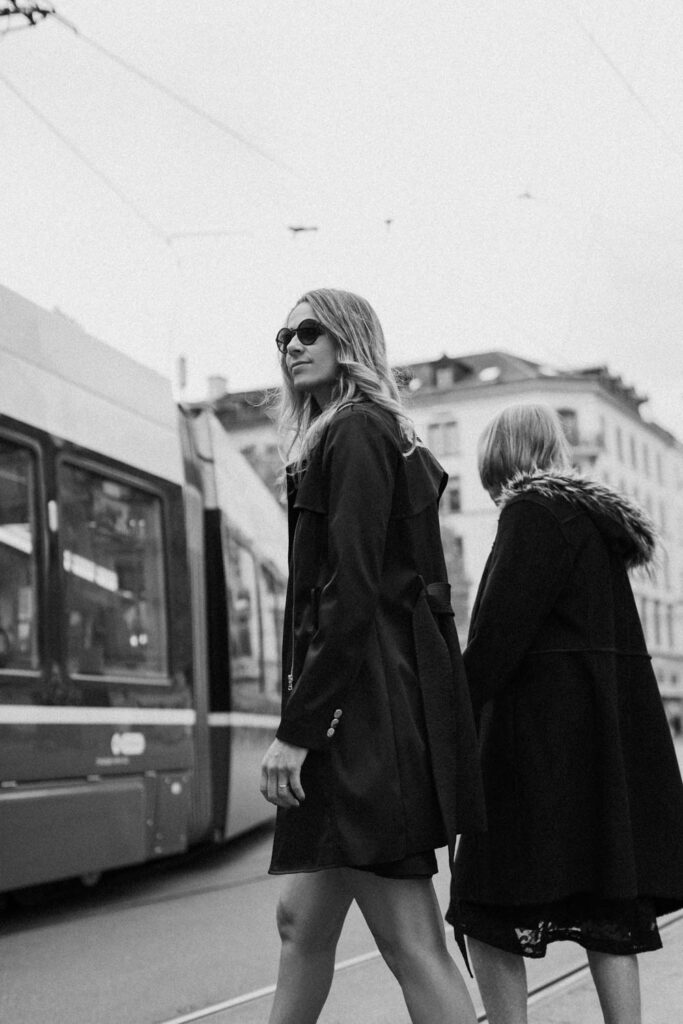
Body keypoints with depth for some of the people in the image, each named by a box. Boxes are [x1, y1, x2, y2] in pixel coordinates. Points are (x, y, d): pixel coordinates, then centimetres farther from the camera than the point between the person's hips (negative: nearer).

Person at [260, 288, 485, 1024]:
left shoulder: (353, 433, -8)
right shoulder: (386, 439, 21)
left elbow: (351, 594, -18)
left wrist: (296, 728, -19)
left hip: (366, 706, -10)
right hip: (368, 705, 10)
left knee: (411, 944, -7)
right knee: (302, 918, 16)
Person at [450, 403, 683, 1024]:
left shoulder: (530, 512, -9)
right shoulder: (598, 518, 17)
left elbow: (500, 632, -17)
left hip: (544, 737, -9)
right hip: (612, 736, 9)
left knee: (493, 917, -2)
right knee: (607, 915, 10)